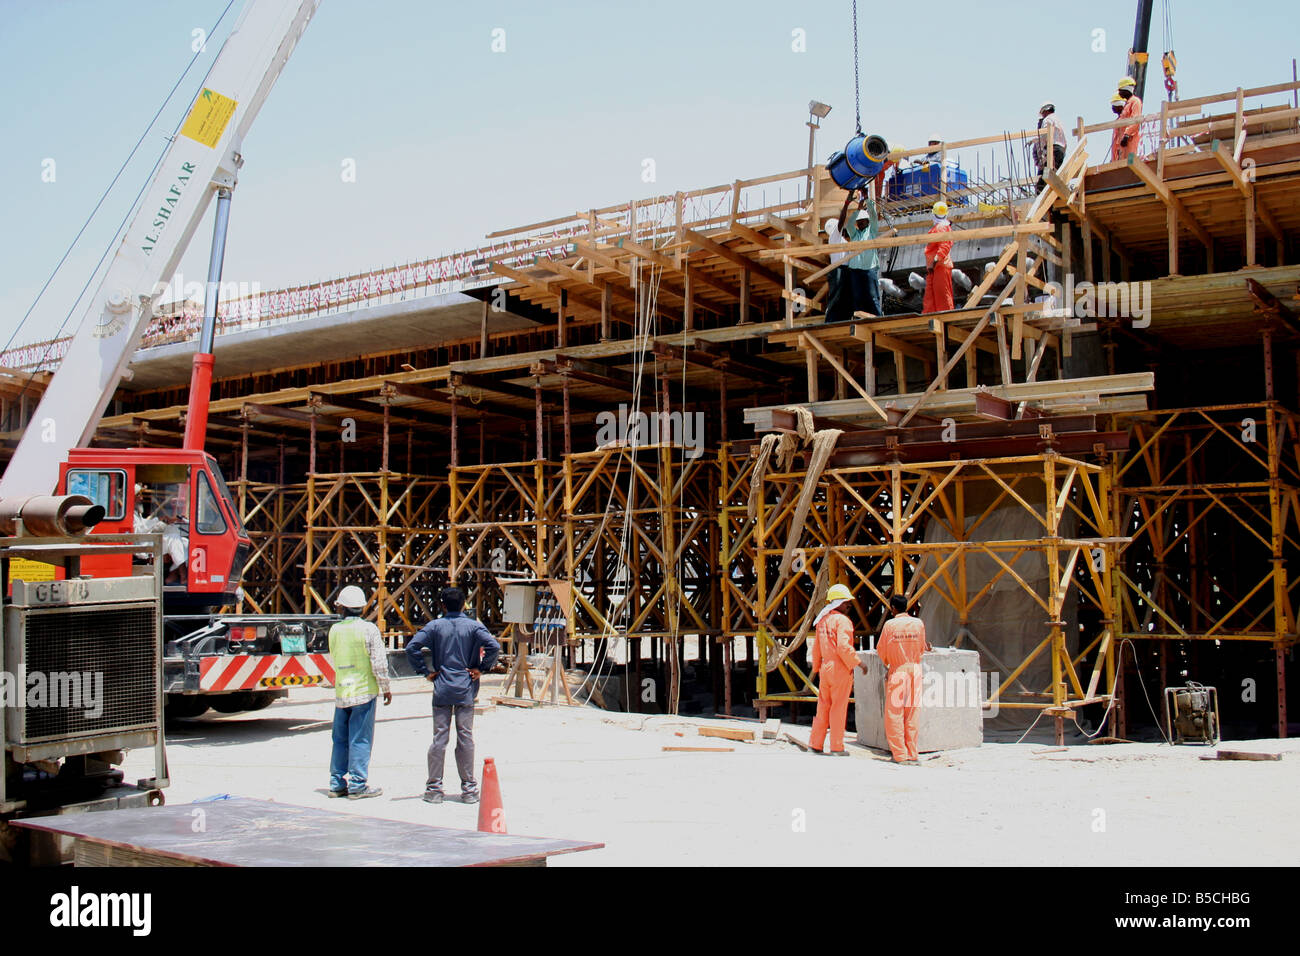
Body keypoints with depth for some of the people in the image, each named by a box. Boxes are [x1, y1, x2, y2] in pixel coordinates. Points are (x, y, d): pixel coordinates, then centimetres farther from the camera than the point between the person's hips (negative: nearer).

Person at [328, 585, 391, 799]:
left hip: (341, 691, 4)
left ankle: (337, 783, 15)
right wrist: (386, 688, 0)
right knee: (360, 739, -1)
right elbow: (379, 663, -11)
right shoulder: (369, 629, -9)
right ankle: (357, 785, 0)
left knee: (340, 739, 12)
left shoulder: (334, 630, 5)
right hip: (364, 691, -4)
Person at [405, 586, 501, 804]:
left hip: (442, 689, 0)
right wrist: (481, 669, -3)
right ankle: (469, 789, 8)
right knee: (465, 737, 4)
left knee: (439, 738, 4)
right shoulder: (474, 626, 0)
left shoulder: (434, 626, 2)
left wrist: (425, 671, 0)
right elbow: (494, 646, -15)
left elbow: (412, 647, -7)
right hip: (466, 690, 0)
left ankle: (434, 788, 6)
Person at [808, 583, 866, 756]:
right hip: (840, 670, -7)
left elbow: (816, 647, 17)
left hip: (825, 669, 7)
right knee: (839, 708, 0)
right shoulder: (842, 620, -13)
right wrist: (858, 662, -13)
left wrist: (816, 668, 25)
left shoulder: (822, 620, 12)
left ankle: (815, 744, 18)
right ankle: (837, 747, 5)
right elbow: (843, 647, -22)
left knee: (823, 707, 14)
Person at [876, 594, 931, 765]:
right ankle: (912, 754, 10)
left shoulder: (890, 624, -8)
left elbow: (881, 650, 1)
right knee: (911, 714, 9)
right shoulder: (918, 623, 0)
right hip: (915, 669, 3)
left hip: (897, 670, -3)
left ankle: (900, 754, 1)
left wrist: (886, 662, 22)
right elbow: (922, 649, 10)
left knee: (894, 714, 3)